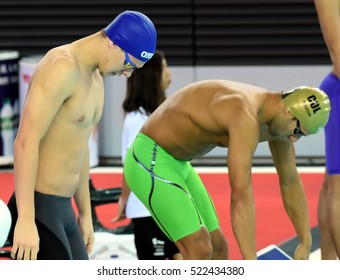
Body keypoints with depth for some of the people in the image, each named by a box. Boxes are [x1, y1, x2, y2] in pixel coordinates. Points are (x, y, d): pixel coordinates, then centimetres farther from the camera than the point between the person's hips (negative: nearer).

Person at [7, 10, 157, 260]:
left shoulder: (95, 78, 15)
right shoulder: (62, 67, -17)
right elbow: (26, 142, -23)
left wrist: (86, 214, 27)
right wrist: (26, 220, -27)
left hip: (62, 211, 10)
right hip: (36, 211, -10)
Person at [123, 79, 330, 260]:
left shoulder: (277, 116, 0)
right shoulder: (245, 118, -33)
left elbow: (291, 182, 14)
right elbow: (242, 196, -39)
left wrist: (306, 243, 12)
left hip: (175, 164, 10)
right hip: (150, 161, -10)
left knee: (217, 247, 10)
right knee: (200, 251, -17)